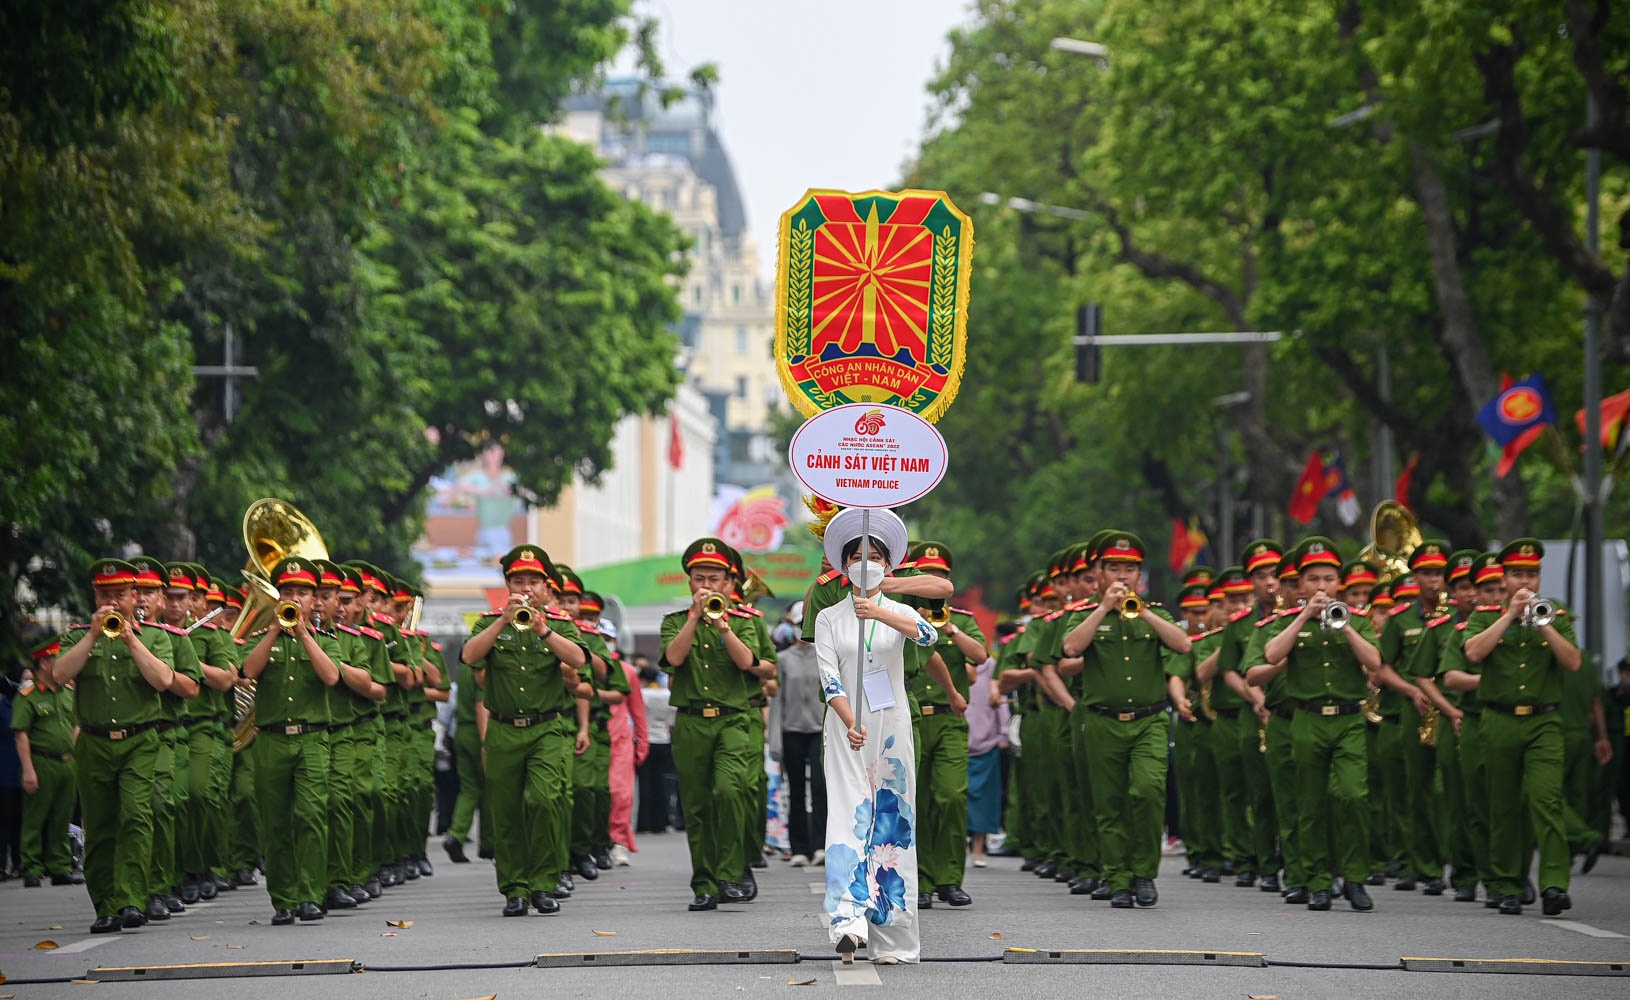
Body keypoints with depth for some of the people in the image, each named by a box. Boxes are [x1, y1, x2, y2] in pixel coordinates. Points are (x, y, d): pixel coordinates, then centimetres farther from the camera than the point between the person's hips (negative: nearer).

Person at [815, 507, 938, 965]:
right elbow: (828, 678, -5)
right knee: (848, 816, -15)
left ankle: (890, 938, 4)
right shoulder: (829, 619, 6)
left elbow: (927, 635, -17)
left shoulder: (899, 612, 7)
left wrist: (879, 613, -33)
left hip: (892, 729, 1)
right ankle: (848, 923, -29)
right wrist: (851, 723, -21)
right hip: (847, 731, -1)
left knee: (892, 822, 1)